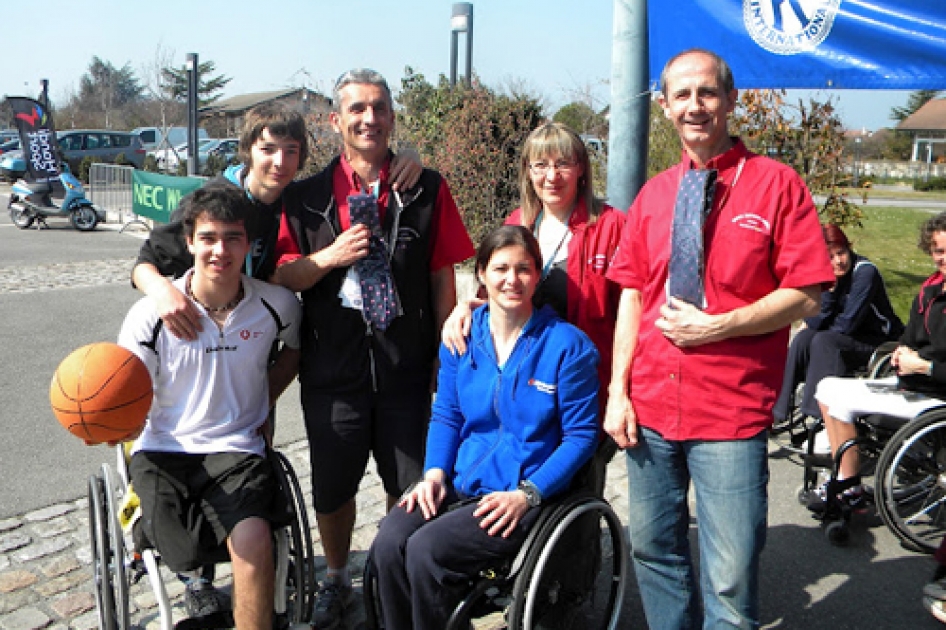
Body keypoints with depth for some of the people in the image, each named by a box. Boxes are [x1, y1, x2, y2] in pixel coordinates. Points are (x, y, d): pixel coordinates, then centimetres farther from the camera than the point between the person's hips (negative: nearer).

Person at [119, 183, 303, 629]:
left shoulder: (277, 305, -4)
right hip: (163, 450, 0)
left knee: (253, 542, -27)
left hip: (238, 447, 0)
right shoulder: (151, 314, -9)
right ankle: (197, 574, 21)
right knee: (187, 555, -19)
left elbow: (294, 347, 20)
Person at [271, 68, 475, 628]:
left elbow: (443, 275, 3)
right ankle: (338, 579, 40)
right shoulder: (309, 196, 4)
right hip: (332, 368, 1)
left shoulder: (427, 189, 2)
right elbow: (280, 276, 4)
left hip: (407, 370, -1)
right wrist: (329, 256, -15)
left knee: (410, 488, 9)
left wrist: (443, 353, 2)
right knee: (332, 487, 13)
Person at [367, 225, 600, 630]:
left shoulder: (568, 345, -7)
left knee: (426, 550, -24)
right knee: (387, 544, -20)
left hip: (528, 495, -4)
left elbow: (581, 435, -6)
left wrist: (526, 494, -15)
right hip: (459, 483, 5)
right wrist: (434, 472, -3)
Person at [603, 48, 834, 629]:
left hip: (731, 415, -4)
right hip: (650, 407, 5)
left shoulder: (776, 184, -3)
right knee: (653, 549, 16)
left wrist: (715, 326, -16)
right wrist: (618, 391, 1)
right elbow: (632, 294, 8)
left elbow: (805, 297, -7)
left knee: (731, 580, -1)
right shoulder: (653, 195, 10)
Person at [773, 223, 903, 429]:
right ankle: (779, 410, -15)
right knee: (804, 337, -17)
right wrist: (830, 287, -19)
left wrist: (815, 327, -5)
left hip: (878, 341, -6)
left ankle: (818, 414, -29)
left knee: (824, 340, -28)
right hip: (847, 337, 6)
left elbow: (848, 323, -20)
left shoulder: (866, 272, -19)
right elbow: (817, 321, -8)